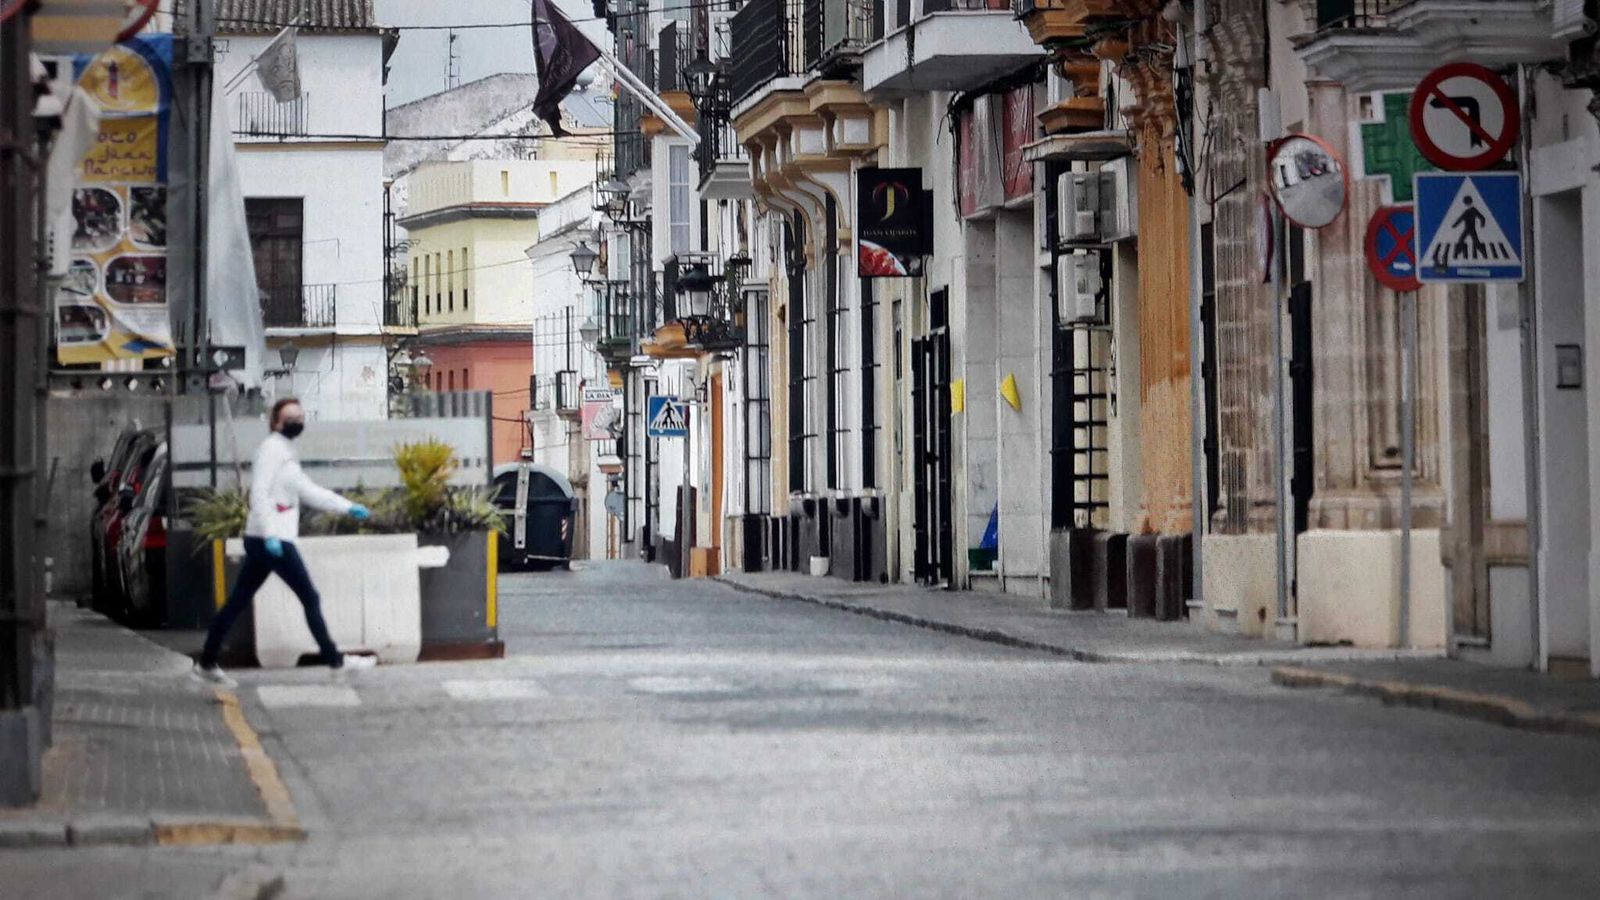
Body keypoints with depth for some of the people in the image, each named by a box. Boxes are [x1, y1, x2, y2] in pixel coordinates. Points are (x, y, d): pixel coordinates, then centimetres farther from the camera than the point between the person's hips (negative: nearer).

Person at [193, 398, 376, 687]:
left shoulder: (285, 451, 18)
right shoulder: (271, 449, -11)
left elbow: (308, 490, 22)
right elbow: (259, 494, -20)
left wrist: (348, 508, 18)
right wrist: (271, 535, -28)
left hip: (263, 542, 9)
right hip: (271, 540, -9)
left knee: (237, 603, 10)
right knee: (311, 598, -1)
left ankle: (207, 664, 12)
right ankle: (335, 660, 6)